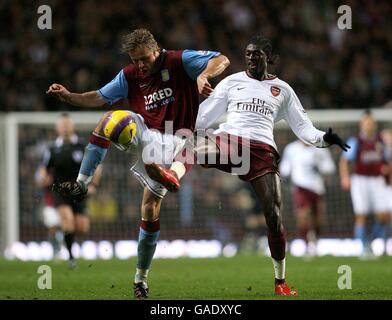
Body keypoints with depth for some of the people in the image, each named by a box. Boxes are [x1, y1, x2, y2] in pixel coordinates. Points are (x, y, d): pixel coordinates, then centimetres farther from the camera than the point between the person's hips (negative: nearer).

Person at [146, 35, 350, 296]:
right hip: (229, 141, 0)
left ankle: (281, 282, 1)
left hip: (262, 150, 0)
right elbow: (205, 115, 18)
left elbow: (302, 127, 18)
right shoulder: (232, 82, 18)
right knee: (192, 143, -37)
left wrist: (322, 138, -1)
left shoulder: (282, 89, 19)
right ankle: (173, 175, -70)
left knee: (274, 216, -11)